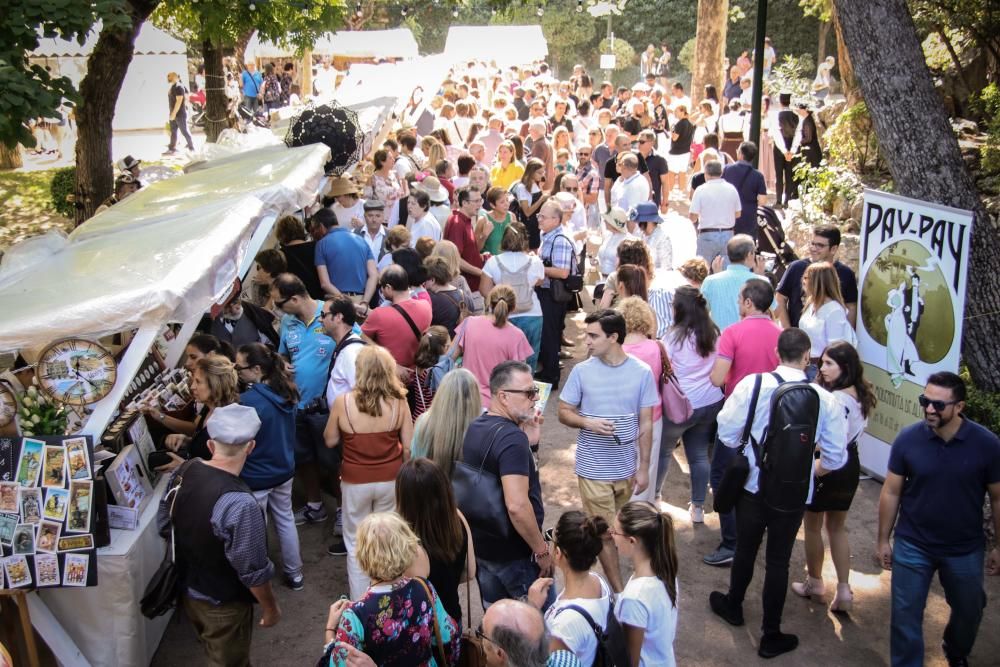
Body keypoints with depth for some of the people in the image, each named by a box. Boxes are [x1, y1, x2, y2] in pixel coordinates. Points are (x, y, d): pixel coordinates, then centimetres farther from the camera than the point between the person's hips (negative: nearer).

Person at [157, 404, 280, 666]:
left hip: (187, 590, 7)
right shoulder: (240, 504, -35)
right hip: (223, 604, -6)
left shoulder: (182, 472, -13)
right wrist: (270, 608, -9)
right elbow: (253, 570, -26)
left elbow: (164, 526, 3)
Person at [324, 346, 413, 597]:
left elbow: (330, 440, -2)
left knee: (357, 544, 15)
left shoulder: (343, 402, -16)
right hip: (390, 480, 2)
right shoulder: (398, 402, -13)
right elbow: (408, 447, -6)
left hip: (356, 482, -1)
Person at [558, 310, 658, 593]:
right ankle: (619, 592, 14)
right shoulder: (582, 371, -8)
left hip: (626, 467, 1)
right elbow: (564, 412, 1)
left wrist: (644, 468, -1)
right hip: (593, 468, -1)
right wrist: (588, 423, -20)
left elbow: (645, 424, -1)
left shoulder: (642, 372, -7)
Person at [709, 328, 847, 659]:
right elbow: (835, 458, -5)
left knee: (745, 549, 22)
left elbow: (727, 430, -11)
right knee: (778, 561, 13)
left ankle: (733, 606, 46)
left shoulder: (752, 383, -16)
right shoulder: (826, 400, -13)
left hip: (752, 485, 1)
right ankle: (771, 636, 26)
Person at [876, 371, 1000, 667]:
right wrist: (883, 540, 0)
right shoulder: (907, 439, -15)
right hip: (912, 547, -1)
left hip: (965, 551, 1)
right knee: (906, 616, 5)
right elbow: (891, 493, -5)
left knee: (969, 611, 23)